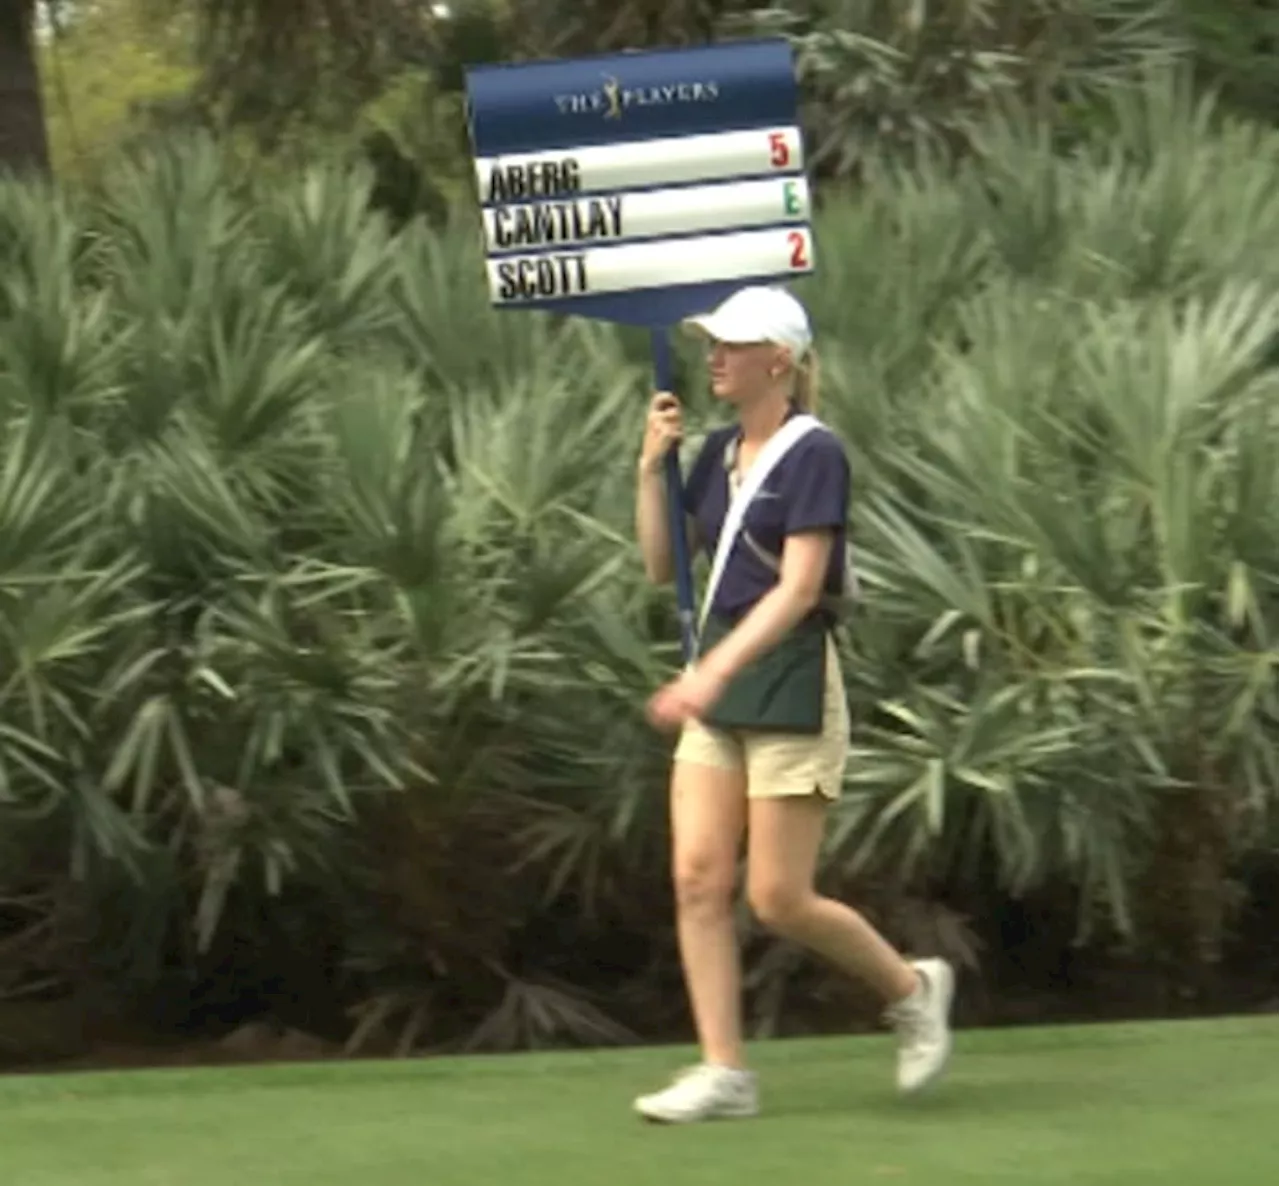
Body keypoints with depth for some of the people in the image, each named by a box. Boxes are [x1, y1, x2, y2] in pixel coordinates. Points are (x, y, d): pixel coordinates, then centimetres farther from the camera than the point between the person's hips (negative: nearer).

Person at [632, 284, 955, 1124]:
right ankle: (725, 1074, 1)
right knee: (698, 879, -2)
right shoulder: (718, 454, 11)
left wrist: (716, 671, -27)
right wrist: (651, 466, 2)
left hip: (792, 685, -8)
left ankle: (913, 989, 19)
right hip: (718, 686, 8)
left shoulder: (815, 454, -12)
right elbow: (662, 564, 13)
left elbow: (798, 588, -19)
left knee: (778, 899, -5)